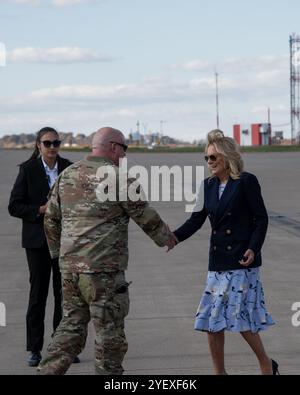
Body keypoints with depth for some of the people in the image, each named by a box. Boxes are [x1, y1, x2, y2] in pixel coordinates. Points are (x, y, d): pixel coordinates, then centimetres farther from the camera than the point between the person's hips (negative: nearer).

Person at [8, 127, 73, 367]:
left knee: (64, 293, 6)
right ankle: (35, 349, 8)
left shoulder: (69, 168, 4)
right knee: (38, 293, 0)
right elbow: (14, 206, -5)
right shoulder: (28, 169, -3)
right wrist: (41, 210, -17)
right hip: (38, 240, -3)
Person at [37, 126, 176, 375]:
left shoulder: (67, 175, 10)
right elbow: (145, 216, -1)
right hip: (103, 270, -7)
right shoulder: (118, 177, -9)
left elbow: (51, 219, 16)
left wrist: (58, 252, 28)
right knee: (110, 333, 4)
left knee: (71, 326, 16)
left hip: (70, 266, 7)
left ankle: (48, 371, 10)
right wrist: (166, 238, 17)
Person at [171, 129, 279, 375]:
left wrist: (253, 248, -18)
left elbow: (261, 218, -5)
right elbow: (196, 221, 8)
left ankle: (266, 365, 15)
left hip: (242, 261, -6)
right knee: (212, 322, 4)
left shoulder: (246, 182, -6)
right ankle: (219, 371, 15)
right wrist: (173, 237, -8)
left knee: (241, 319, -5)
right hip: (218, 262, 6)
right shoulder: (208, 186, 10)